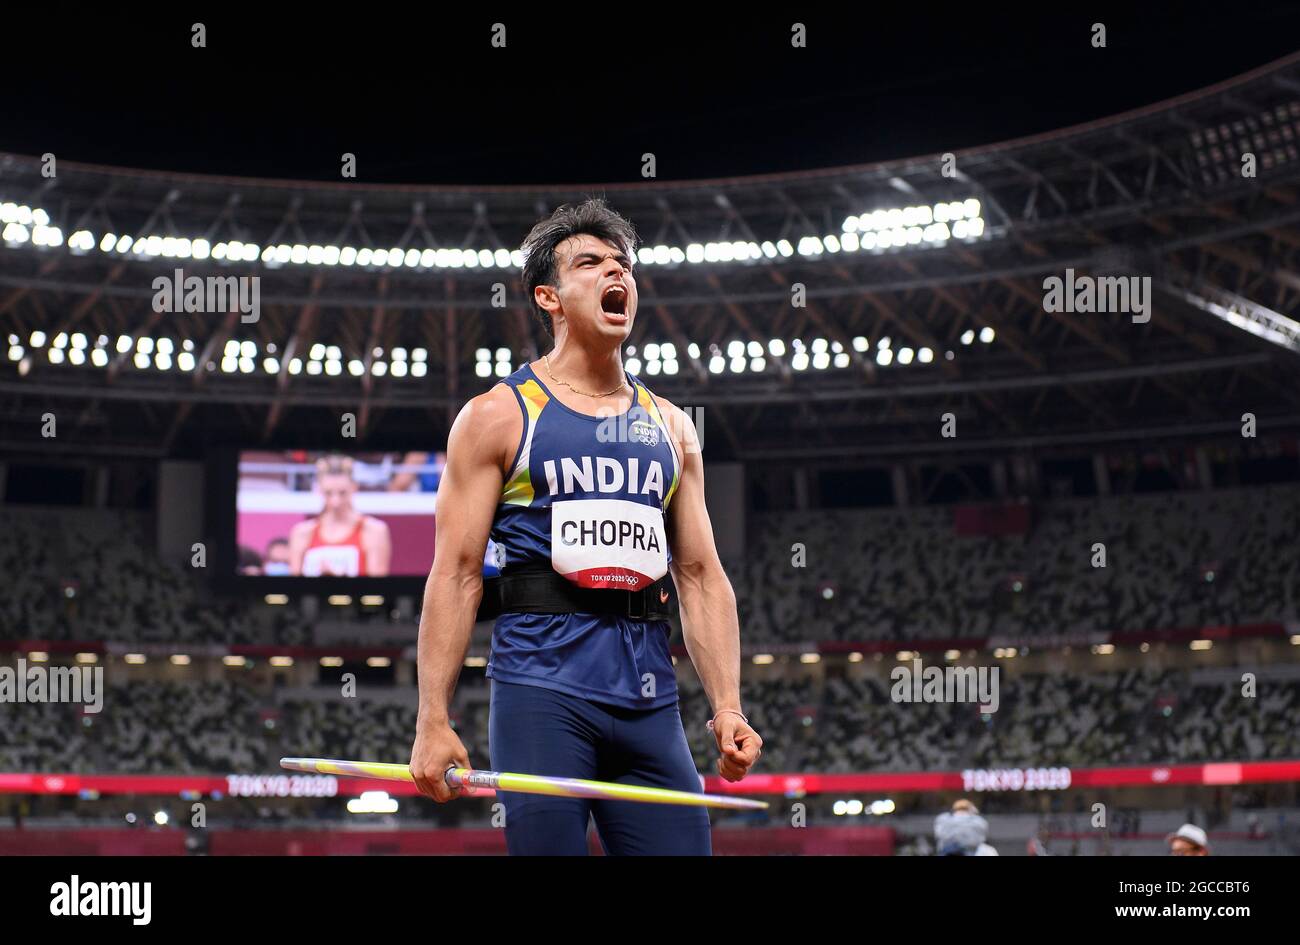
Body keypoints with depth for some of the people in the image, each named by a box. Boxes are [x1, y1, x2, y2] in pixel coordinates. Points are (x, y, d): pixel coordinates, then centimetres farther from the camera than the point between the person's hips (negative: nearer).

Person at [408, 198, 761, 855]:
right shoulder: (497, 416, 5)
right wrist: (433, 721, -9)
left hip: (650, 701, 4)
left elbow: (701, 576, 16)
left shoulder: (669, 427, 18)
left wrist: (727, 708, 4)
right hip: (543, 688, -4)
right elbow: (455, 573, -1)